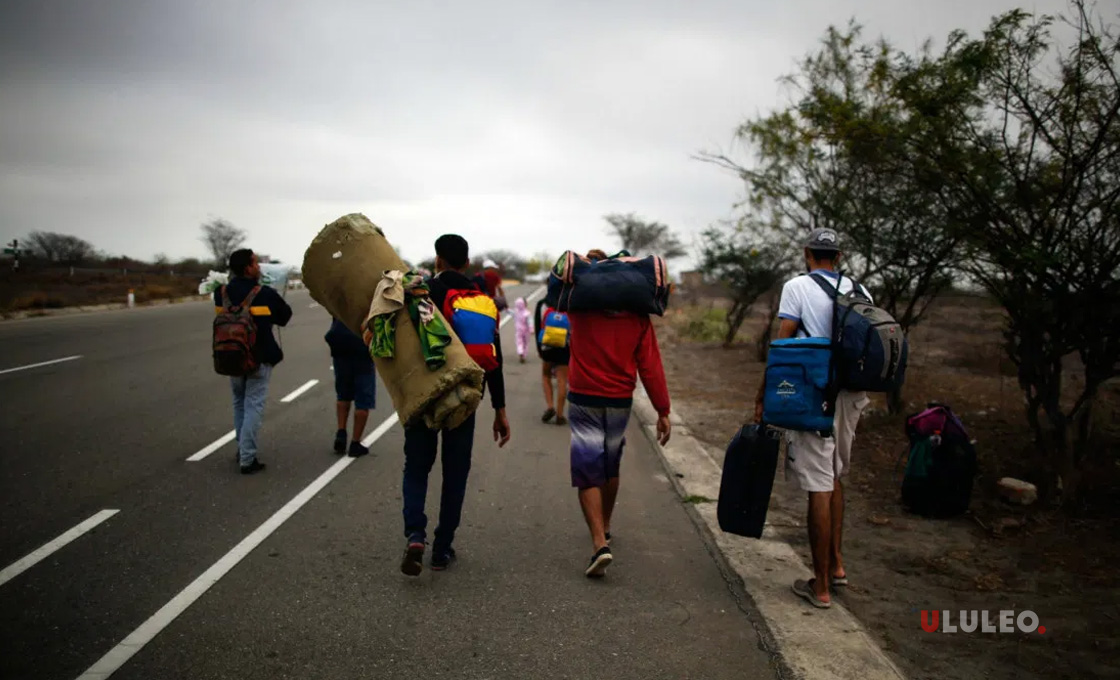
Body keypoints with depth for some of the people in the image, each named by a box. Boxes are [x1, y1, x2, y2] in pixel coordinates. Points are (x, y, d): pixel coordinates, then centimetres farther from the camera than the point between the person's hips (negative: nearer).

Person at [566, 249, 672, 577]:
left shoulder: (580, 307, -7)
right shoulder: (638, 315, -4)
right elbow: (650, 364, -7)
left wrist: (587, 262, 14)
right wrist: (663, 411, -4)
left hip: (584, 402, -2)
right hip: (620, 402, 3)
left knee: (587, 474, -1)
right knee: (610, 468, 21)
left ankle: (600, 544, -13)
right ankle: (604, 528, 38)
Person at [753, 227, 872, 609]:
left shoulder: (797, 287, -4)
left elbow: (782, 344, -9)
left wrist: (764, 393, -5)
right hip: (851, 394, 6)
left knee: (819, 487, -3)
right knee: (834, 477, 22)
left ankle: (820, 586, 5)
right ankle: (836, 563, 28)